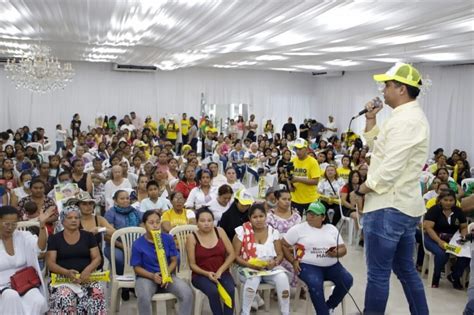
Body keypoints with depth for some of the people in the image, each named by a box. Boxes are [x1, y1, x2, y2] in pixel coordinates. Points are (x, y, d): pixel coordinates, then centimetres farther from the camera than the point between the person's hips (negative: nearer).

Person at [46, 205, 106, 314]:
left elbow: (97, 258, 7)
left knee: (97, 294, -30)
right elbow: (50, 263, 1)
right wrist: (67, 272, -17)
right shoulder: (54, 239, 9)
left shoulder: (88, 236, 12)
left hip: (86, 277, 1)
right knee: (64, 298, -34)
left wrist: (88, 269, -15)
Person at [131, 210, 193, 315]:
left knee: (187, 293, -23)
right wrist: (152, 276, -20)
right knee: (143, 297, -36)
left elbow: (174, 261, 2)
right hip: (146, 277, -2)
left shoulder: (168, 238, -2)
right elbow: (137, 268, -3)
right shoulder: (138, 244, -8)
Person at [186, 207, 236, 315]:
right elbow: (192, 264, -3)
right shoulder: (192, 238, -5)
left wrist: (220, 271, -10)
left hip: (222, 272, 2)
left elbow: (232, 254, 2)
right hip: (201, 275, -2)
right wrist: (207, 274, -19)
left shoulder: (219, 231, 2)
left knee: (231, 290, -28)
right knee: (213, 291, -31)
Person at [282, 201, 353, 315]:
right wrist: (293, 261, -8)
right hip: (309, 266, -4)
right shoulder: (298, 229, 3)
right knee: (315, 283, -34)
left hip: (331, 265, 4)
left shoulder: (331, 229, 13)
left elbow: (343, 249, 12)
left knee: (347, 280, -20)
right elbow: (283, 245, 3)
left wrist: (336, 253, -11)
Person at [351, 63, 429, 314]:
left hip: (388, 207, -11)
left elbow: (390, 169, -23)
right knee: (406, 269, 19)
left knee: (378, 273, 1)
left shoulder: (405, 120, -18)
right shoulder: (409, 116, 15)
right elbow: (376, 147, 22)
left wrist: (360, 190, -10)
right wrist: (371, 119, 12)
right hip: (405, 206, 11)